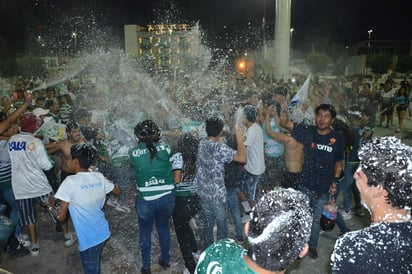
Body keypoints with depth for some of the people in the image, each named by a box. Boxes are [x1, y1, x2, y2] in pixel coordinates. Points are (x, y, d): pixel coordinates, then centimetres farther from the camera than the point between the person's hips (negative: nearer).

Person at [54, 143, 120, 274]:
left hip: (88, 237, -5)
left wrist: (58, 215, 9)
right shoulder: (99, 177, -6)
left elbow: (61, 216, -14)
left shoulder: (70, 182, -21)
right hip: (102, 231, 5)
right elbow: (117, 191, 12)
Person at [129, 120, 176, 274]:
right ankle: (165, 261, 40)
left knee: (145, 232, 19)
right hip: (167, 197, 2)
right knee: (163, 228, 24)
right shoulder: (164, 148, -7)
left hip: (145, 200, -2)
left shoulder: (133, 152, -10)